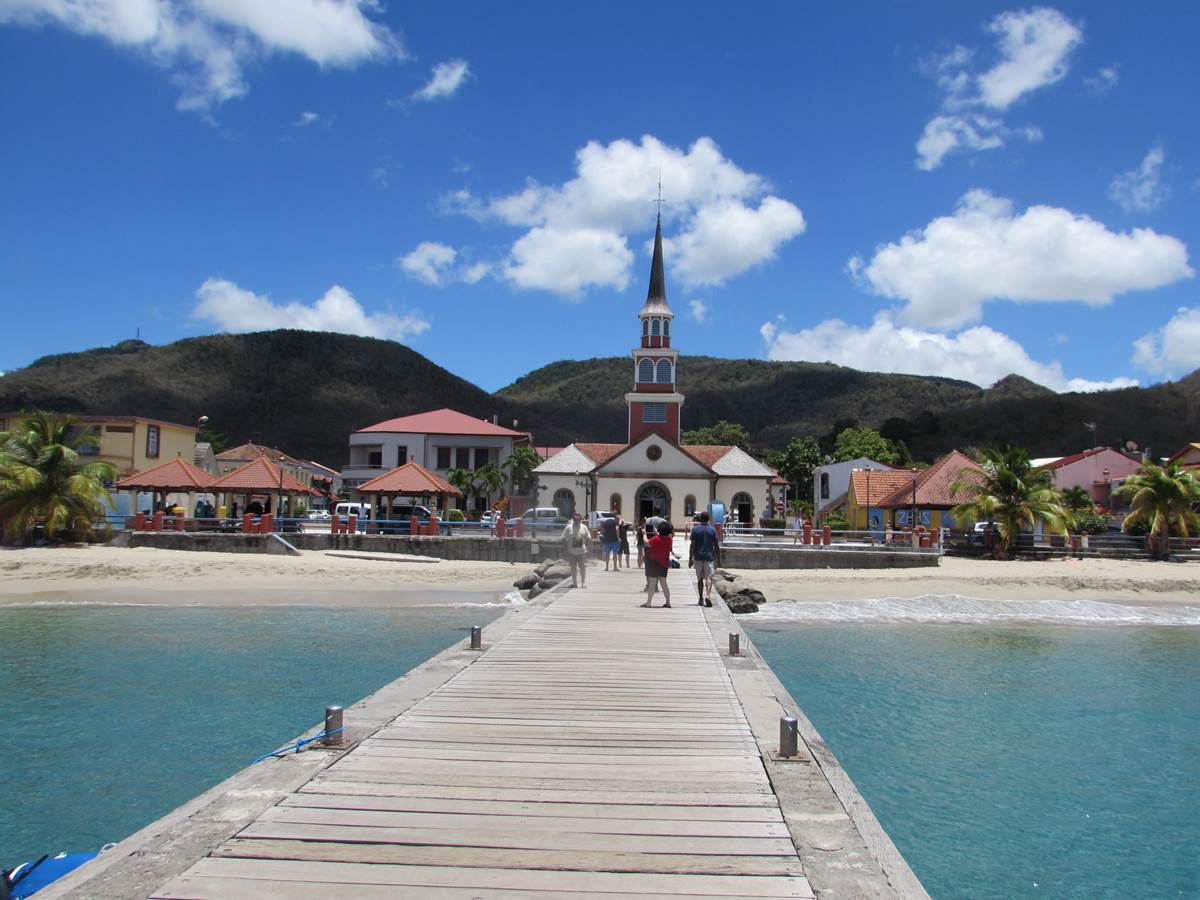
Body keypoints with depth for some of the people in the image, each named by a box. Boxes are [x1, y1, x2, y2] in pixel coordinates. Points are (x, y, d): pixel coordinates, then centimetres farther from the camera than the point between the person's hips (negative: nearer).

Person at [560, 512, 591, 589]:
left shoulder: (584, 527, 4)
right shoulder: (568, 528, 0)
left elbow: (588, 539, 9)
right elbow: (564, 539, 1)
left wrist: (588, 549, 1)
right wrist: (566, 550, -3)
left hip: (582, 551, 0)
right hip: (572, 552, 0)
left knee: (583, 567, -1)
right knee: (573, 568, 8)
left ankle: (584, 583, 8)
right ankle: (574, 583, 17)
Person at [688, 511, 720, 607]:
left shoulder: (695, 529, -2)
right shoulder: (712, 530, 1)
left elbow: (692, 545, -4)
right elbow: (716, 546, 1)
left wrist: (690, 558, 0)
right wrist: (718, 559, 8)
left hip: (698, 557, 0)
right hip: (709, 557, 0)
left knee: (700, 578, 10)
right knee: (709, 577, -3)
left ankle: (701, 599, 13)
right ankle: (708, 595, -24)